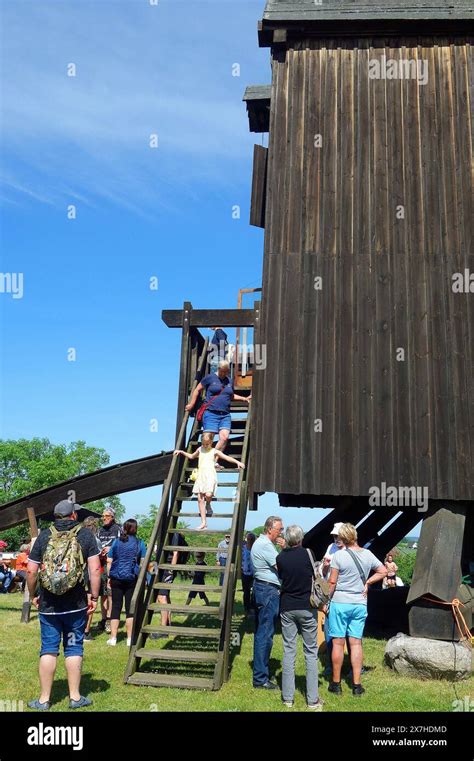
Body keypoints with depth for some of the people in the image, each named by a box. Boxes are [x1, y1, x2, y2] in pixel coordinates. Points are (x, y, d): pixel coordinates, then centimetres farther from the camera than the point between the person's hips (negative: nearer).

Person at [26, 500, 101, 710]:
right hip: (76, 605, -1)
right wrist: (94, 597, 0)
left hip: (48, 605, 1)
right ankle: (75, 697, 17)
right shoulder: (85, 535, -3)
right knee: (74, 649, 10)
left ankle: (44, 700, 16)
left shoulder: (44, 536, 0)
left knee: (48, 649, 9)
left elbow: (31, 571, 0)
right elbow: (95, 569, -8)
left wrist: (33, 595, 14)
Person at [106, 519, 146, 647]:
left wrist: (109, 577, 11)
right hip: (132, 579, -1)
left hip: (116, 578, 1)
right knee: (130, 608, 3)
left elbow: (109, 561, 4)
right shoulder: (140, 543, 0)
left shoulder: (116, 542, 4)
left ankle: (113, 638, 7)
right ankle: (130, 638, 5)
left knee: (116, 607, 7)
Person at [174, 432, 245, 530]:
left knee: (208, 494, -27)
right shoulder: (200, 449, 16)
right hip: (200, 476, 5)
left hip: (210, 475, -4)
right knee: (200, 499, -1)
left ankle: (208, 505, 12)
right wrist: (181, 452, 29)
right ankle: (203, 522, 3)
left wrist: (237, 462, -15)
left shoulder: (214, 451, 3)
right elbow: (192, 456, 35)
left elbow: (227, 457, -3)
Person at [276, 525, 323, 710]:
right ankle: (312, 699, 7)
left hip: (287, 608, 2)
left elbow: (281, 578, 9)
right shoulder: (307, 553, -10)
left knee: (288, 651, 8)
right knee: (311, 652, 6)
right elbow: (316, 576, 0)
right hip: (307, 607, -2)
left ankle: (288, 698, 11)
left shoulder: (280, 557, -3)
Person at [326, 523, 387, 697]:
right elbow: (383, 571, 11)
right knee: (356, 643, 8)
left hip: (340, 603, -4)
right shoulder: (367, 554, 1)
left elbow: (332, 581, -10)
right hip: (360, 604, 4)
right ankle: (357, 685, 9)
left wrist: (327, 600, 0)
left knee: (338, 642, 4)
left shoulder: (338, 555, -13)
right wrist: (367, 582, 9)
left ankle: (336, 683, 12)